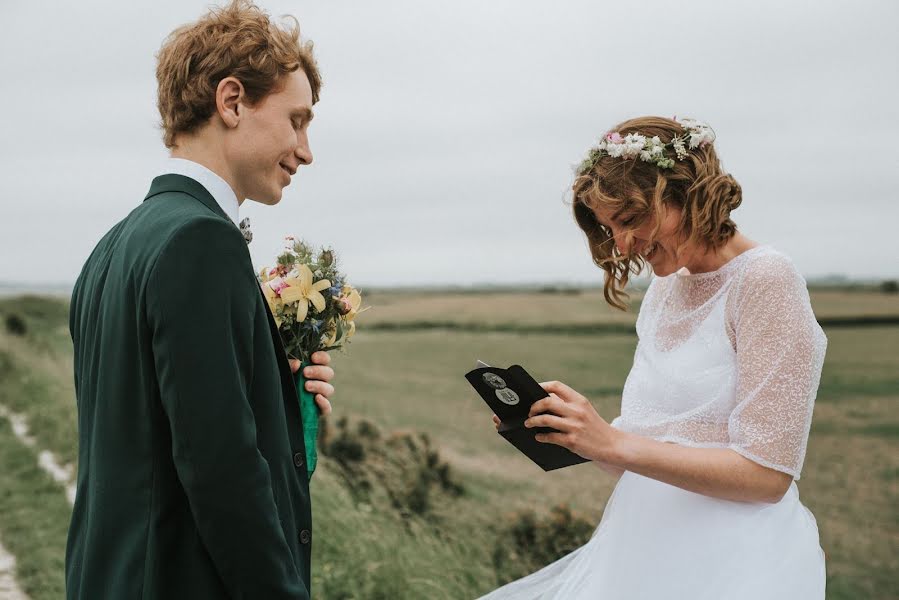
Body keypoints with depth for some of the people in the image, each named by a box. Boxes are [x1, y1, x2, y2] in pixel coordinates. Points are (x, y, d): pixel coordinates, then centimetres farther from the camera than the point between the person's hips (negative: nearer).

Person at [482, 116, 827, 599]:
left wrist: (613, 443, -19)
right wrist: (572, 431, -3)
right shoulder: (664, 289, 12)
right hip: (642, 553, 6)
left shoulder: (765, 279, -10)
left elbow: (766, 473, -15)